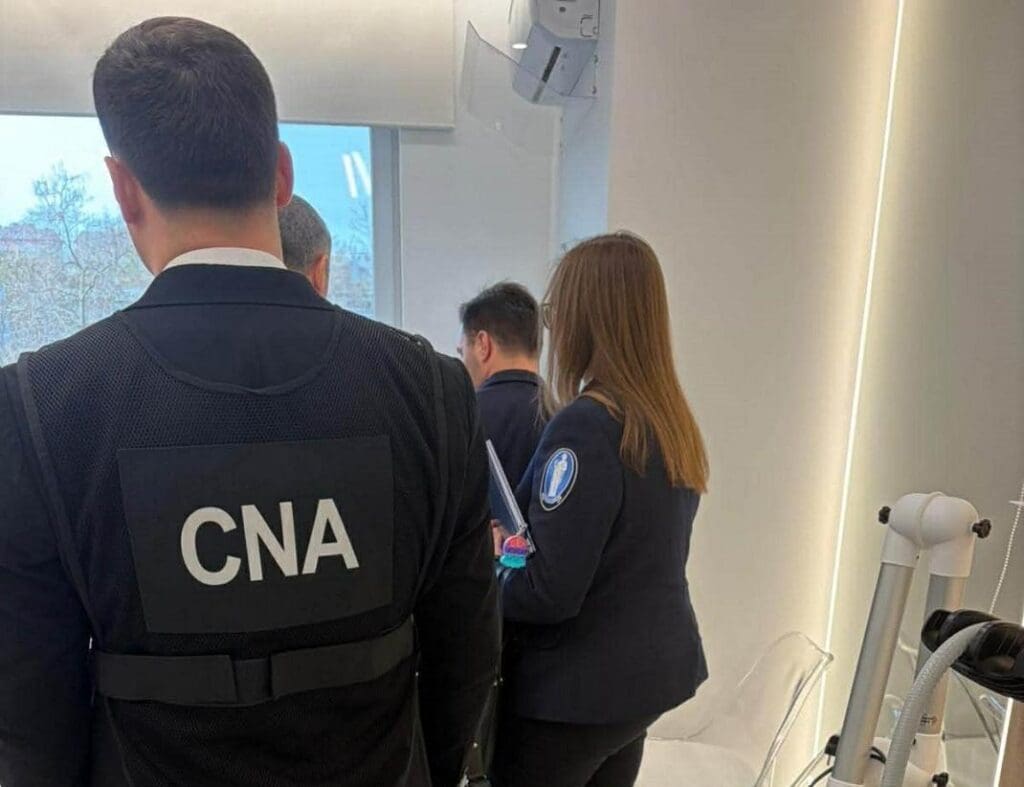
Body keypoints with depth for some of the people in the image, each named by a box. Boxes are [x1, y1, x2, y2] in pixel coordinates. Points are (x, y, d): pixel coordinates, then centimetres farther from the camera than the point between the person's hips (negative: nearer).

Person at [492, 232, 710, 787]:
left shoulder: (584, 425, -25)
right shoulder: (674, 422, 1)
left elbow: (550, 593, -25)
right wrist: (518, 542, 9)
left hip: (576, 689, -7)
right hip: (649, 668, 8)